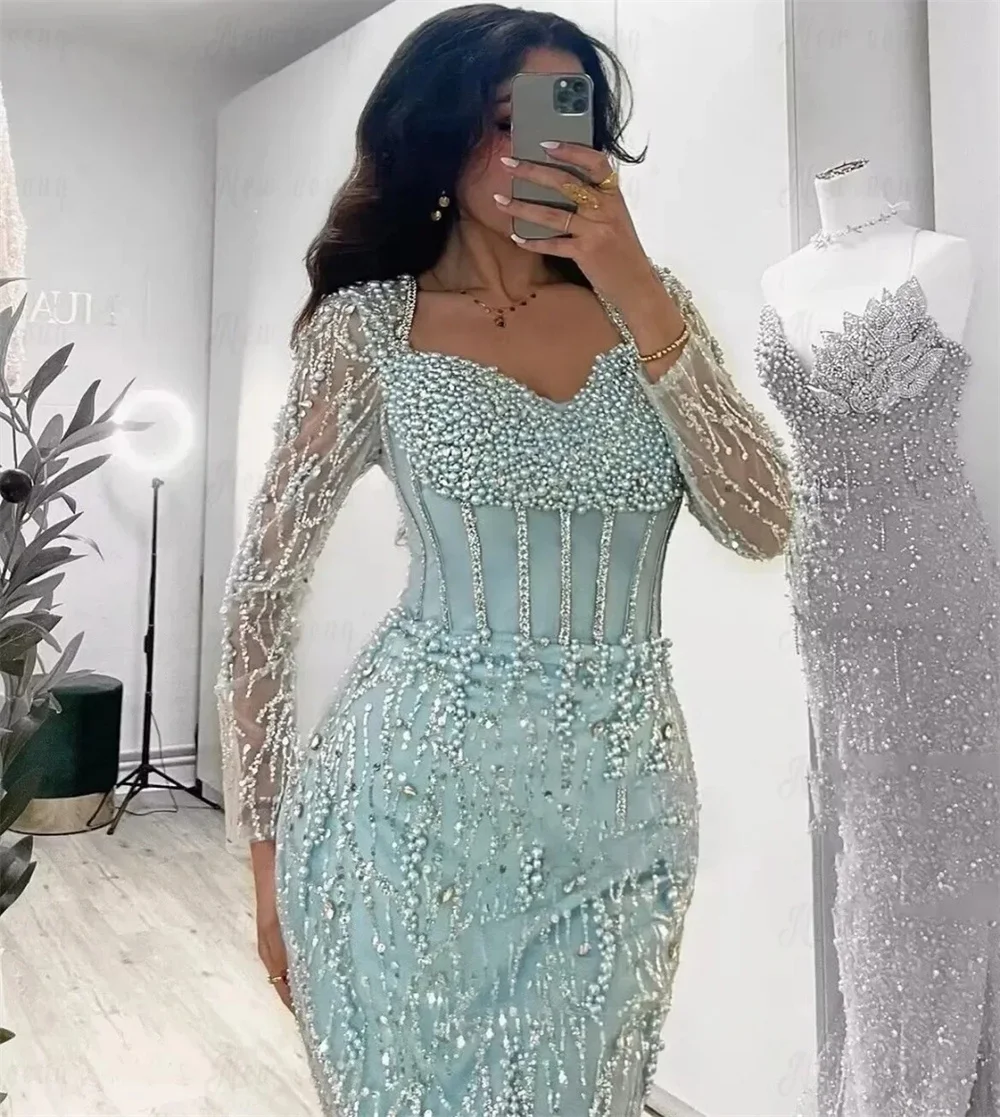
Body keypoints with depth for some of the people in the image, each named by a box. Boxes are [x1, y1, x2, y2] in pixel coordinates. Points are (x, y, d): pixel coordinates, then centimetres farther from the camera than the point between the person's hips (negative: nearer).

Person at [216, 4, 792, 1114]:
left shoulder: (650, 304, 5)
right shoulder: (369, 323, -4)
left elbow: (761, 524, -6)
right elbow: (261, 592, -2)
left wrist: (635, 293, -13)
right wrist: (271, 851, 1)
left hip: (624, 809, 3)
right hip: (414, 806, -2)